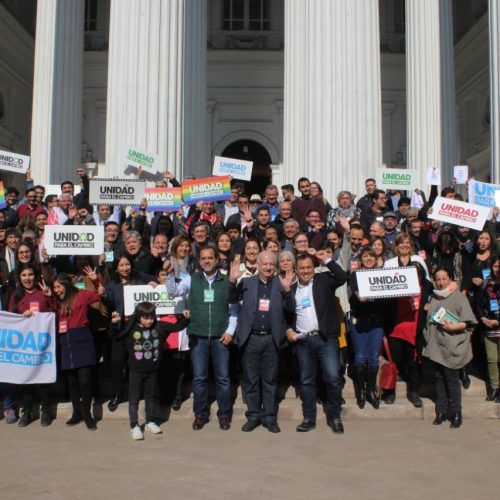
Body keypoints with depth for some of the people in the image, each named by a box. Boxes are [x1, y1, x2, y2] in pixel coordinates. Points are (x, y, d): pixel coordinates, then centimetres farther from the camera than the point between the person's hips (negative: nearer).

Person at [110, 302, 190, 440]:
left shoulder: (159, 326, -3)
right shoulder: (131, 328, -11)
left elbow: (175, 327, 2)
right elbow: (115, 335, -12)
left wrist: (184, 318, -12)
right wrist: (114, 323, -27)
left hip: (152, 370, 3)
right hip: (136, 371, -3)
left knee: (150, 397, 17)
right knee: (134, 399, 4)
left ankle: (150, 422, 31)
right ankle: (134, 426, 12)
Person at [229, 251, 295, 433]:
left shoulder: (280, 284, 4)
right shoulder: (247, 282, 4)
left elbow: (290, 309, -1)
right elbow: (231, 299, 2)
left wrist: (287, 290, -17)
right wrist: (232, 280, -12)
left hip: (271, 339, 0)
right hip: (251, 338, 0)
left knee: (270, 380, 9)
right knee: (251, 380, 9)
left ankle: (269, 417, 18)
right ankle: (253, 416, 20)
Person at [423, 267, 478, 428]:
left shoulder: (459, 297, -4)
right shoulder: (434, 298, 14)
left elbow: (469, 322, -8)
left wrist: (453, 327, -20)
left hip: (451, 347, -5)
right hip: (436, 345, 5)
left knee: (451, 378, -3)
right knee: (439, 378, 8)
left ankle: (456, 413, 8)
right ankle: (441, 412, 17)